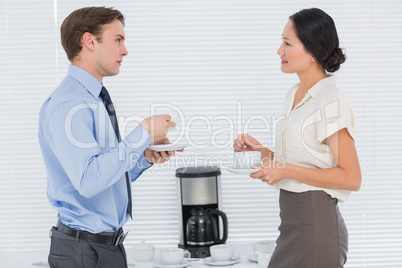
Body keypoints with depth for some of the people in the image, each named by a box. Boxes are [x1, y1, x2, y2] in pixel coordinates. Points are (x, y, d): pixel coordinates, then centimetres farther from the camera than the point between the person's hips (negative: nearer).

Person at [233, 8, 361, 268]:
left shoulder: (331, 101, -15)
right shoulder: (295, 95, 12)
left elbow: (350, 178, -18)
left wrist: (287, 170, -20)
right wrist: (261, 151, 4)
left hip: (315, 225, -8)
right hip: (294, 222, 8)